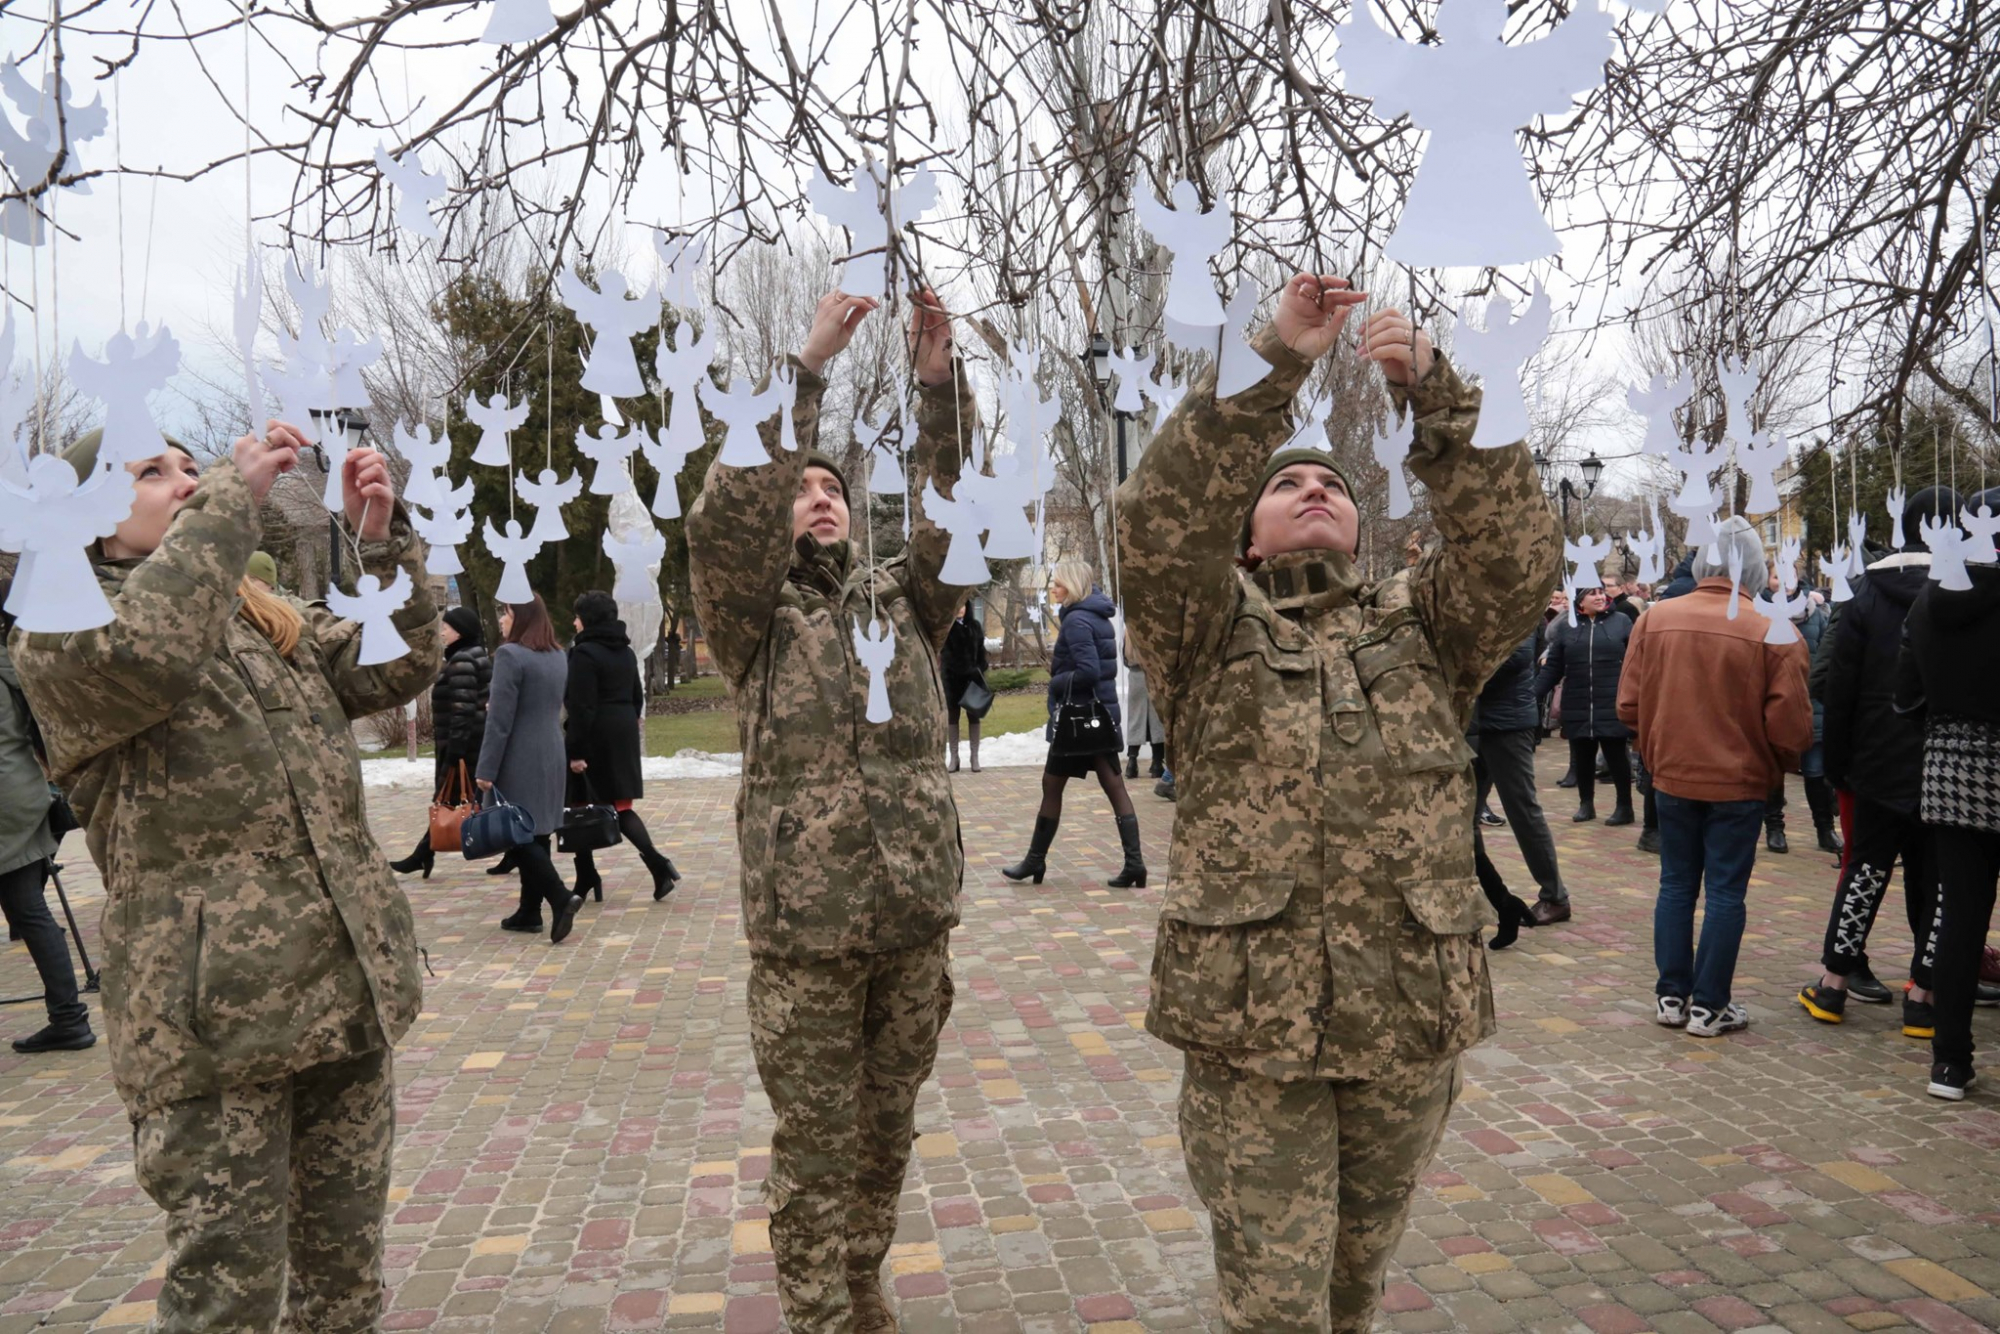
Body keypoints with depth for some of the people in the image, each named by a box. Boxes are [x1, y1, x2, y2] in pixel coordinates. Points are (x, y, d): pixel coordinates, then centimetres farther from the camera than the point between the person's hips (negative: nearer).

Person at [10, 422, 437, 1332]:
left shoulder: (270, 622, 19)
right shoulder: (54, 634, -1)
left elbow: (398, 668, 11)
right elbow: (141, 650, -23)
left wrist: (378, 539, -2)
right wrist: (232, 494, -17)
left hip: (350, 991, 6)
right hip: (214, 1017, -6)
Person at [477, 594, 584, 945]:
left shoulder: (509, 655, -14)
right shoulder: (558, 656, 10)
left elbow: (500, 719, -17)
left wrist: (486, 769, -14)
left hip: (519, 761, -8)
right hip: (551, 757, 8)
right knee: (536, 833, 12)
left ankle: (561, 897, -15)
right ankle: (530, 910, 18)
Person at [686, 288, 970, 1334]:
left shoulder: (901, 601, 11)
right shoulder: (753, 613, 2)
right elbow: (727, 515, -17)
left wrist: (940, 385, -18)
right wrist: (806, 368, -21)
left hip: (917, 919, 4)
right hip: (803, 930, -3)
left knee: (887, 1131, 17)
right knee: (815, 1147, 7)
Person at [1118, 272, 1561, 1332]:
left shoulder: (1420, 626, 12)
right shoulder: (1211, 629, 5)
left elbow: (1517, 552, -6)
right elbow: (1159, 519, -14)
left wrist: (1433, 394, -15)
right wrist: (1274, 364, -18)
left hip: (1412, 1024, 3)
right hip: (1249, 1025, -3)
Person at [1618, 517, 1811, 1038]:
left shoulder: (1654, 618, -8)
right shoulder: (1773, 634, -15)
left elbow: (1629, 705, -4)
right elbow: (1791, 726, -12)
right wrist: (1776, 767, 9)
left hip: (1672, 777, 3)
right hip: (1738, 782, -2)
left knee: (1676, 886, 14)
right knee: (1726, 893, 8)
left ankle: (1671, 995, 20)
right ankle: (1708, 1005, 13)